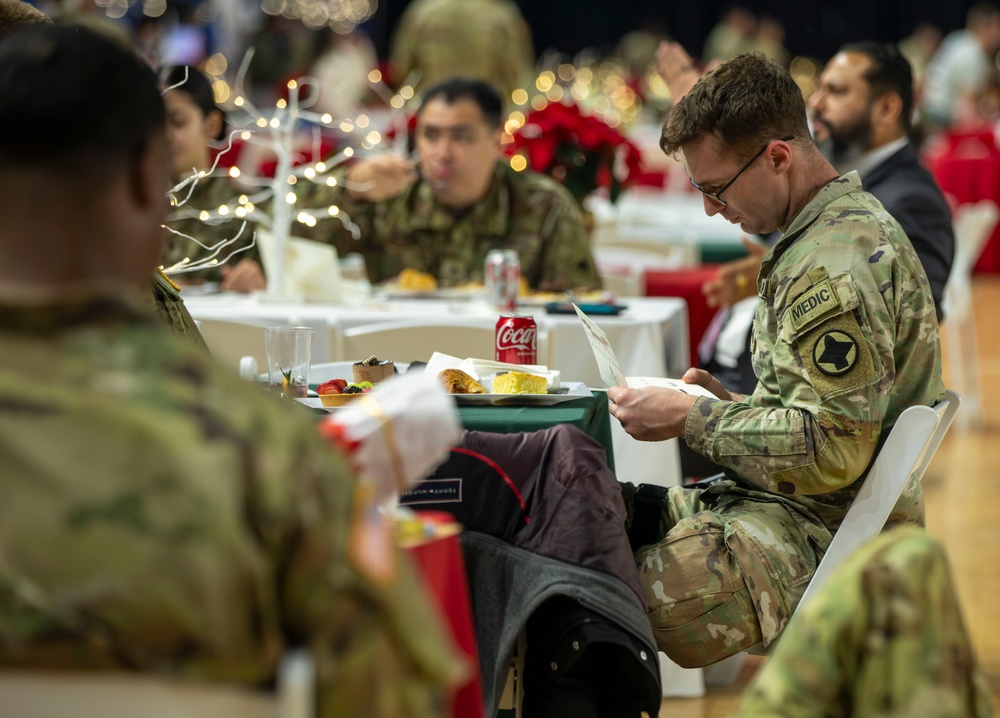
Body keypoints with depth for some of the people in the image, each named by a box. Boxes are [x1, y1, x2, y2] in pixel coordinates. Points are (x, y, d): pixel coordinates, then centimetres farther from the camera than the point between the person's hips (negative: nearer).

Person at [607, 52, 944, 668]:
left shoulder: (835, 265, -20)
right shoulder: (857, 222, 14)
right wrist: (731, 405, 12)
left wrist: (691, 420, -16)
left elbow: (833, 450, -24)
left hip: (814, 535, -11)